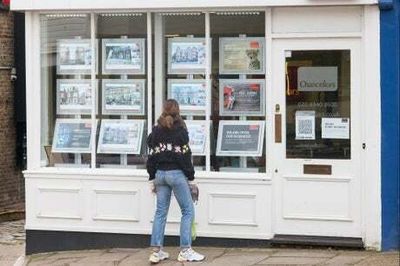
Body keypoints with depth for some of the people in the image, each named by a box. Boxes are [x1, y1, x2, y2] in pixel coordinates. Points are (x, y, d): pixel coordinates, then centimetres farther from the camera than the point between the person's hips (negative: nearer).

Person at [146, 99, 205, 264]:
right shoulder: (180, 130, -7)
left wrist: (152, 179, 16)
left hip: (160, 174, 6)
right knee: (188, 210, 2)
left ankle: (156, 251, 8)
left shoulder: (156, 131, 8)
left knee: (161, 212, 9)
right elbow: (185, 156, -9)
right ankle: (185, 251, -2)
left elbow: (151, 156, 9)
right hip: (176, 173, -6)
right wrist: (191, 178, -2)